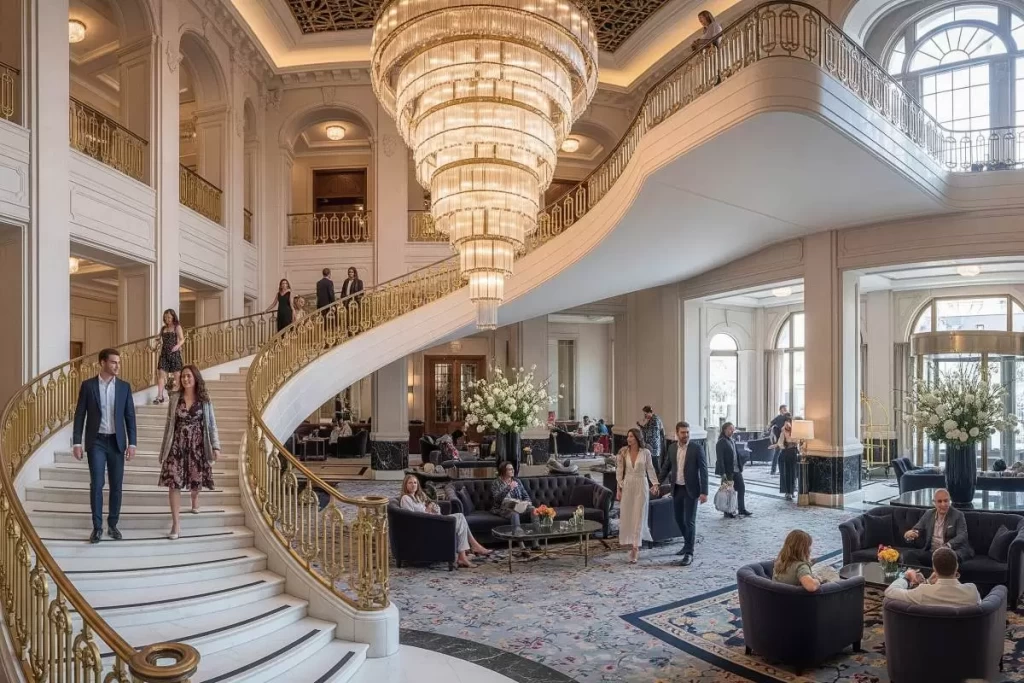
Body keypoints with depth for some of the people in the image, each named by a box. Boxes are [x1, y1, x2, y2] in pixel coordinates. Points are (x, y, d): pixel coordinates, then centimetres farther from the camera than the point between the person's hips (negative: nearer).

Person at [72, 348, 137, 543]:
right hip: (96, 441, -2)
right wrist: (76, 442, -6)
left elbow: (130, 416, 3)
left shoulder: (124, 386, 2)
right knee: (96, 485, -4)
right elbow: (79, 415, -1)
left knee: (116, 485, 5)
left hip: (117, 441, 2)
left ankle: (113, 524, 17)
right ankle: (97, 527, 6)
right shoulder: (88, 385, -2)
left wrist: (131, 443, -2)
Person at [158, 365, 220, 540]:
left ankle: (195, 499, 47)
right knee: (173, 483, -8)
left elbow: (211, 424, 1)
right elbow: (169, 425, 7)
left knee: (197, 479, 11)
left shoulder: (205, 400, 0)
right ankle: (176, 524, -4)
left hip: (197, 446, 0)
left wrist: (216, 446, -7)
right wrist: (164, 449, 8)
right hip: (177, 446, 0)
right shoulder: (175, 399, 3)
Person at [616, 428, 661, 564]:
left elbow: (650, 469, 5)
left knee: (638, 517, -3)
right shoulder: (623, 452, 0)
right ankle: (631, 543, 23)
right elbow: (619, 471, 2)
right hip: (627, 486, 2)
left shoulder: (645, 452, -3)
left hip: (641, 486, -2)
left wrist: (655, 484, -5)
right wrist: (618, 489, -1)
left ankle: (635, 549, -3)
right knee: (626, 516, 4)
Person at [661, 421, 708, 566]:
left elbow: (703, 471, -12)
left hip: (691, 490, -5)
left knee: (689, 521, -4)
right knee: (679, 519, 15)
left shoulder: (697, 449, -10)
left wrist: (704, 492, -17)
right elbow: (666, 467, 13)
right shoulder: (672, 448, 4)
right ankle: (688, 544, 37)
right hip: (676, 489, 5)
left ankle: (689, 553, 3)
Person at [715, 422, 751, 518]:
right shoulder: (721, 442, -13)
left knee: (741, 488, 11)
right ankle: (728, 512, 14)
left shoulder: (732, 441, 11)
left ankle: (742, 509, 25)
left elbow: (736, 455, 14)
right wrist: (723, 473, -20)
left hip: (736, 470, 8)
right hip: (727, 472, -8)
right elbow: (720, 459, -17)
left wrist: (740, 467, 8)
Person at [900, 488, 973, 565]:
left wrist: (947, 546, -35)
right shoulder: (928, 514, 12)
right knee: (908, 554, -21)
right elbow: (917, 530, 12)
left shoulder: (958, 515, -1)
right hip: (931, 552, 4)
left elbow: (962, 536, -14)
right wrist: (909, 534, -16)